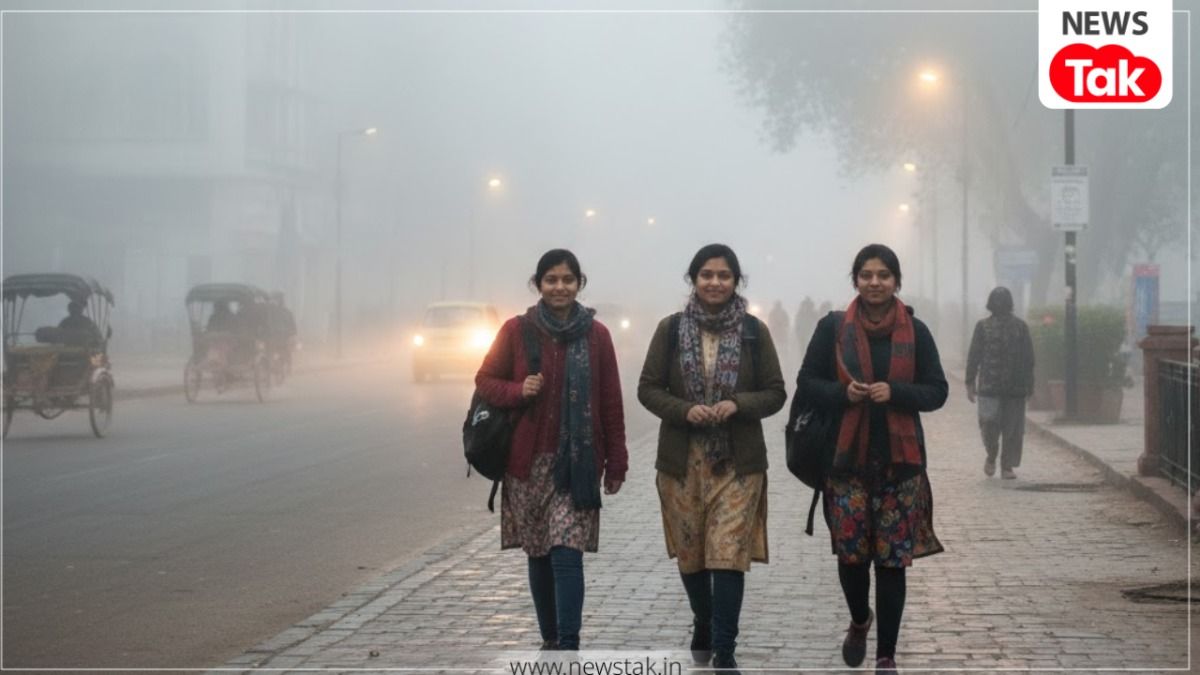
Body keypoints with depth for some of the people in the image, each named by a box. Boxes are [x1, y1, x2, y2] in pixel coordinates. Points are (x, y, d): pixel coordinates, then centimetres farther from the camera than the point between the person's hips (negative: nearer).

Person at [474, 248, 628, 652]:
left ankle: (568, 646, -15)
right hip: (529, 462, 1)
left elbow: (611, 402, 4)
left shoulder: (596, 335, 2)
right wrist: (518, 390, -13)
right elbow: (485, 381, 7)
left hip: (578, 462, -1)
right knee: (538, 553, 8)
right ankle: (550, 638, 23)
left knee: (567, 552, -13)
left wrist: (616, 463, 3)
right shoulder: (516, 330, 1)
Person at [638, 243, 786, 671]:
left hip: (738, 461, -2)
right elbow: (648, 388, 3)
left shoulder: (755, 331, 1)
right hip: (682, 461, 2)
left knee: (729, 555, -10)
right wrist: (685, 410, -15)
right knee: (690, 553, 13)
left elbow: (775, 393, 3)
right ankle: (703, 623, 39)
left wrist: (737, 404, -16)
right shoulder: (670, 330, 1)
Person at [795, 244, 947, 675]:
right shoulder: (832, 328, 1)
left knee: (892, 560, 0)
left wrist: (895, 392, -14)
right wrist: (843, 393, -14)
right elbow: (807, 383, 6)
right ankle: (859, 621, 34)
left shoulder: (915, 332, 2)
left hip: (900, 461, 0)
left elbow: (937, 392, 4)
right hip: (846, 458, 0)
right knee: (850, 553, 1)